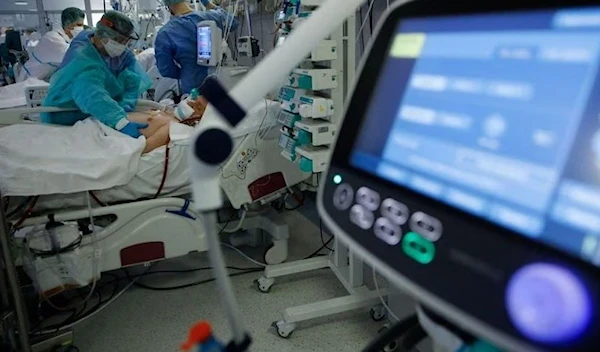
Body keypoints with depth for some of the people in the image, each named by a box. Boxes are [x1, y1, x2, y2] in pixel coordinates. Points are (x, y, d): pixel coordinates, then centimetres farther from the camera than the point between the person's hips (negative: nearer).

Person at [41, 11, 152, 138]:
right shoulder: (81, 59, -31)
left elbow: (134, 77, -21)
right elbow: (92, 96, -48)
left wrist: (125, 106, -40)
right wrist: (122, 123, -63)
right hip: (66, 119, -6)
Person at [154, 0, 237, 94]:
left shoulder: (164, 34, -13)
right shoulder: (211, 17, -7)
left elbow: (166, 70, -8)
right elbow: (232, 22, 15)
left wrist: (187, 73, 10)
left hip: (194, 89, -2)